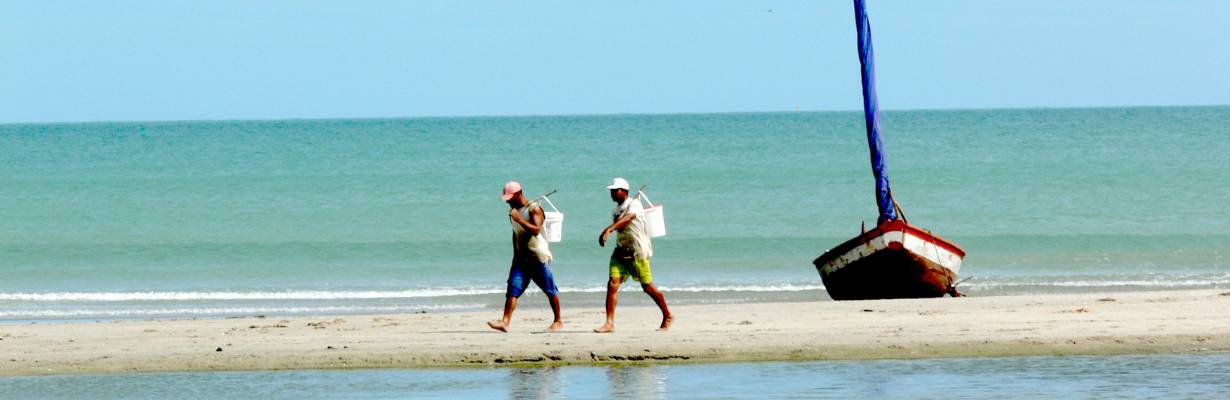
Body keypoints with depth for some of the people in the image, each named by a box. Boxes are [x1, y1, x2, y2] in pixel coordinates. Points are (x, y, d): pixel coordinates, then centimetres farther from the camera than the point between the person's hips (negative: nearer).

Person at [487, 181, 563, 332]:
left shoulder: (534, 209, -11)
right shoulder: (513, 211, 12)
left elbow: (536, 230, -25)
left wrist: (519, 220, -30)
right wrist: (515, 254, 23)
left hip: (539, 257, -6)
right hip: (521, 258, 6)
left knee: (550, 290, 4)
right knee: (513, 289, -9)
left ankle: (558, 321, 16)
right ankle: (505, 322, -18)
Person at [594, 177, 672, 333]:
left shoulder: (634, 204, -14)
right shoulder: (615, 210, 11)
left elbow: (627, 218, -33)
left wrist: (609, 229, -47)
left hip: (637, 253, -7)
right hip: (621, 252, 7)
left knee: (647, 287, 2)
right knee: (612, 284, -10)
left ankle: (667, 317, 21)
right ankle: (609, 323, -13)